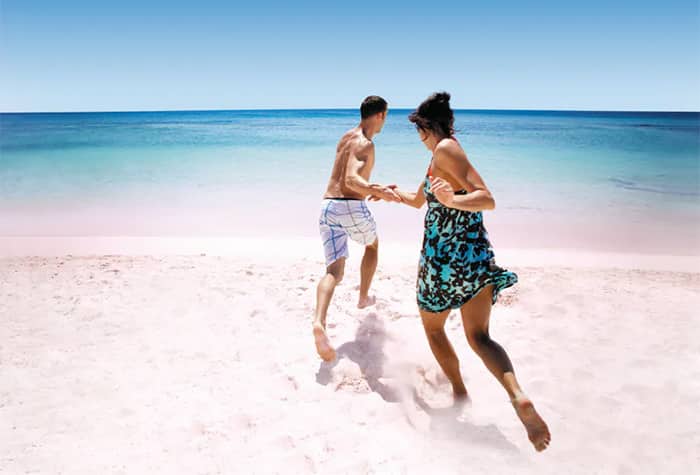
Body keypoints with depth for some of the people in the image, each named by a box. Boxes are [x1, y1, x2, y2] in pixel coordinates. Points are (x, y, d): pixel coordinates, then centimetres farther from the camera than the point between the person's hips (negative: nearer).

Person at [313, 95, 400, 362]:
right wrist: (378, 191, -42)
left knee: (334, 271, -3)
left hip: (327, 206, 6)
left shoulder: (347, 137, 20)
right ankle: (363, 298, 38)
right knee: (372, 244, 27)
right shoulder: (365, 144, -8)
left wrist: (375, 188, 37)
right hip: (351, 207, -6)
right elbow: (351, 180, -26)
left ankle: (319, 323, -26)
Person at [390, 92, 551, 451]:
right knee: (479, 337, 5)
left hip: (444, 257, -8)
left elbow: (487, 199, -17)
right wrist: (391, 192, 49)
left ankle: (460, 392, 25)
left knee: (432, 327, 18)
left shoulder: (445, 149, -10)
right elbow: (417, 200, 32)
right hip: (477, 255, 8)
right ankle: (518, 396, -17)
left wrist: (451, 201, -35)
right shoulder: (439, 159, 17)